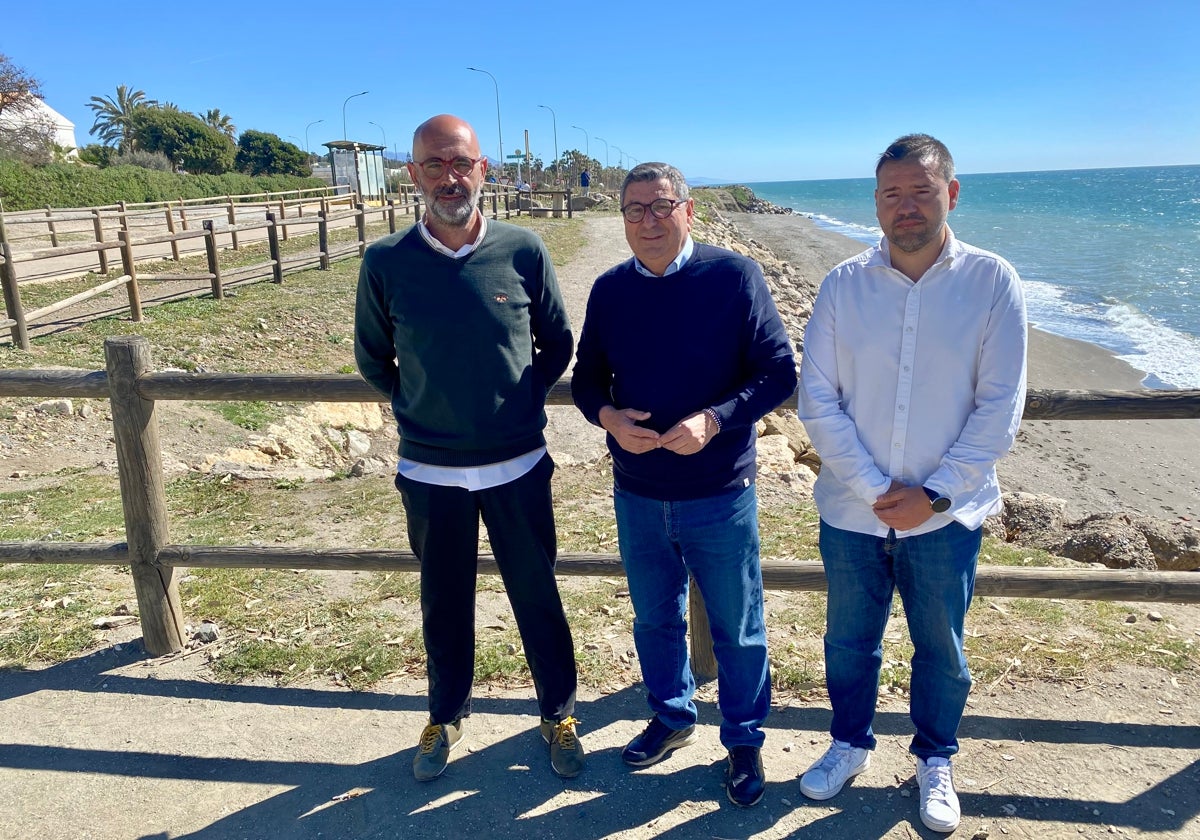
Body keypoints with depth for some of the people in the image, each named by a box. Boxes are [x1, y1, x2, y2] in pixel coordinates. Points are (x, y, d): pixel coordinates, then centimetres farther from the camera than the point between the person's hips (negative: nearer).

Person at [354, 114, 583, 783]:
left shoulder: (524, 252, -8)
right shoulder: (386, 263, -7)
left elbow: (558, 344, 6)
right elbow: (372, 357, 9)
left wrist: (522, 401, 1)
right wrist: (420, 409, 7)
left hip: (518, 467, 0)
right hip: (430, 473, 1)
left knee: (537, 595, 13)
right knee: (444, 601, 18)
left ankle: (559, 714, 35)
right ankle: (447, 716, 40)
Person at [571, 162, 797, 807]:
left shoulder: (734, 276, -10)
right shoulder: (609, 290, 2)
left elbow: (779, 372, -10)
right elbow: (586, 379, 9)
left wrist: (713, 420, -24)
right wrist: (607, 416, -13)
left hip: (720, 495, -3)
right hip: (636, 496, 4)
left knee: (737, 629, 12)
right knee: (655, 619, 21)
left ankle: (744, 741, 34)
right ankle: (672, 717, 45)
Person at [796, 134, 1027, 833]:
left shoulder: (993, 282, -6)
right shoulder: (843, 285, -4)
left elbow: (1000, 406, -7)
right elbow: (818, 398, -6)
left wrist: (935, 493, -13)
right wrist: (875, 489, -13)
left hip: (947, 514, -1)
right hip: (852, 511, 1)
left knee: (941, 646, 16)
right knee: (849, 640, 17)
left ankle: (936, 759, 41)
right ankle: (851, 743, 42)